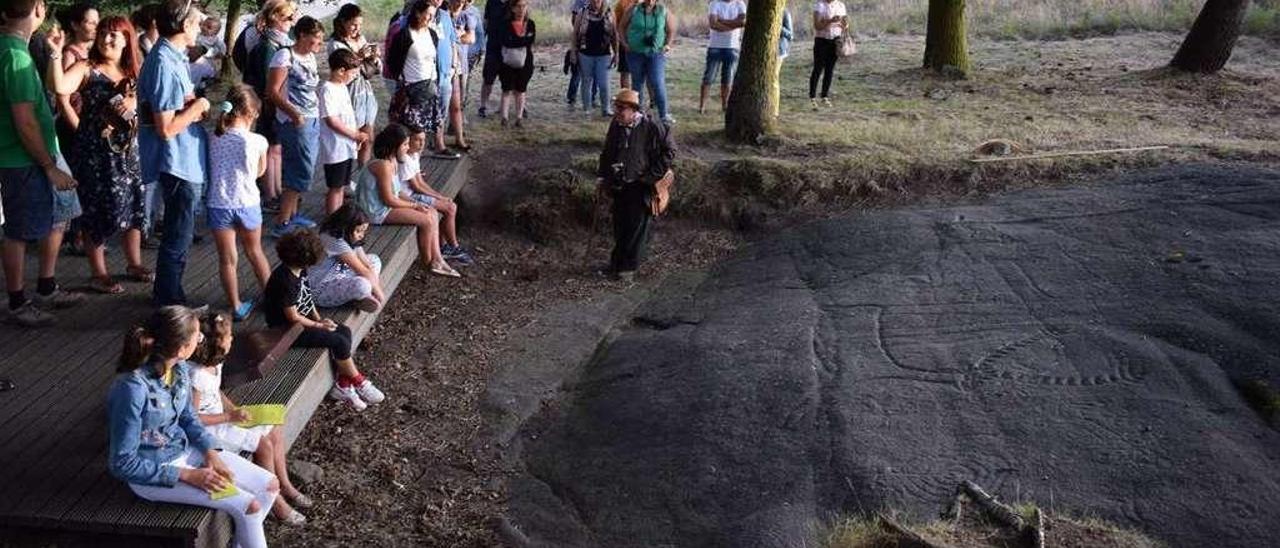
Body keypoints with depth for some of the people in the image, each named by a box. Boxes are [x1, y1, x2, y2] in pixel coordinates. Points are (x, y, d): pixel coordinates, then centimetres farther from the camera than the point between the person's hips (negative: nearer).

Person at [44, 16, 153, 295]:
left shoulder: (133, 72, 10)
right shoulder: (86, 68, -7)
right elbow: (59, 86, -23)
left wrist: (134, 102, -9)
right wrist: (56, 53, -32)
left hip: (128, 149, 6)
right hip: (95, 150, -5)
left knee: (134, 205, 12)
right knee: (100, 210, -2)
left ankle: (134, 264, 28)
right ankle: (98, 274, 9)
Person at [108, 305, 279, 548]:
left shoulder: (181, 369, -7)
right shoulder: (133, 387, -30)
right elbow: (122, 464, -23)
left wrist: (211, 452, -7)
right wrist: (187, 475, -23)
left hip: (185, 450, 8)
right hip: (152, 472, -7)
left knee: (269, 486, 1)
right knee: (247, 506, -17)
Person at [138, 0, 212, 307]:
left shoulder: (172, 56, 8)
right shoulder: (165, 64, -22)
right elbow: (166, 128, -25)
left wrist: (194, 104, 0)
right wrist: (198, 107, -13)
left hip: (184, 159, 10)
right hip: (176, 162, -10)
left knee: (180, 232, 21)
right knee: (178, 236, 1)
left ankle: (168, 294, 34)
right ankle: (169, 304, 13)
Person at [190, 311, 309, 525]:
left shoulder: (215, 363, 0)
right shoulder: (197, 376, -28)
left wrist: (235, 409, 1)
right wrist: (230, 416, -22)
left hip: (221, 417, 10)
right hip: (207, 429, -10)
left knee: (275, 430, 2)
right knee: (264, 444, -17)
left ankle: (285, 486, 12)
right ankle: (275, 501, -2)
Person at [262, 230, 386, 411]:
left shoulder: (299, 271, 0)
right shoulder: (286, 280, -28)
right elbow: (292, 316, -22)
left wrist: (319, 318, -1)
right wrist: (319, 325, -11)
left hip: (303, 320, 10)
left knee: (345, 332, -3)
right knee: (339, 341, -15)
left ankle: (343, 385, 1)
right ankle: (358, 383, 4)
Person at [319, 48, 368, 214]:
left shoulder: (342, 87, 12)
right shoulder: (328, 89, -17)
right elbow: (331, 120, -23)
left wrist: (358, 134, 11)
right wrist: (355, 135, -21)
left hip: (347, 147, 9)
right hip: (335, 149, -9)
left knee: (341, 186, 16)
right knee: (335, 187, -1)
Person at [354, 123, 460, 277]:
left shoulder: (393, 162, 6)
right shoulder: (384, 166, -25)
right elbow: (388, 200, -23)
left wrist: (414, 203, -3)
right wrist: (415, 205, -12)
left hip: (389, 205, 10)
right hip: (379, 211, -10)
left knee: (432, 213, 3)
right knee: (427, 221, -14)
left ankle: (437, 260, 1)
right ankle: (427, 263, 5)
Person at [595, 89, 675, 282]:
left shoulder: (651, 127, -14)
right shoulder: (615, 126, 3)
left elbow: (669, 151, -7)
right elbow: (607, 152, 17)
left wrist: (653, 175, -10)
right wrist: (601, 176, 9)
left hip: (641, 186, -5)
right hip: (619, 185, 5)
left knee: (637, 227, 1)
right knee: (619, 226, 13)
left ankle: (628, 266, 11)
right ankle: (618, 262, 28)